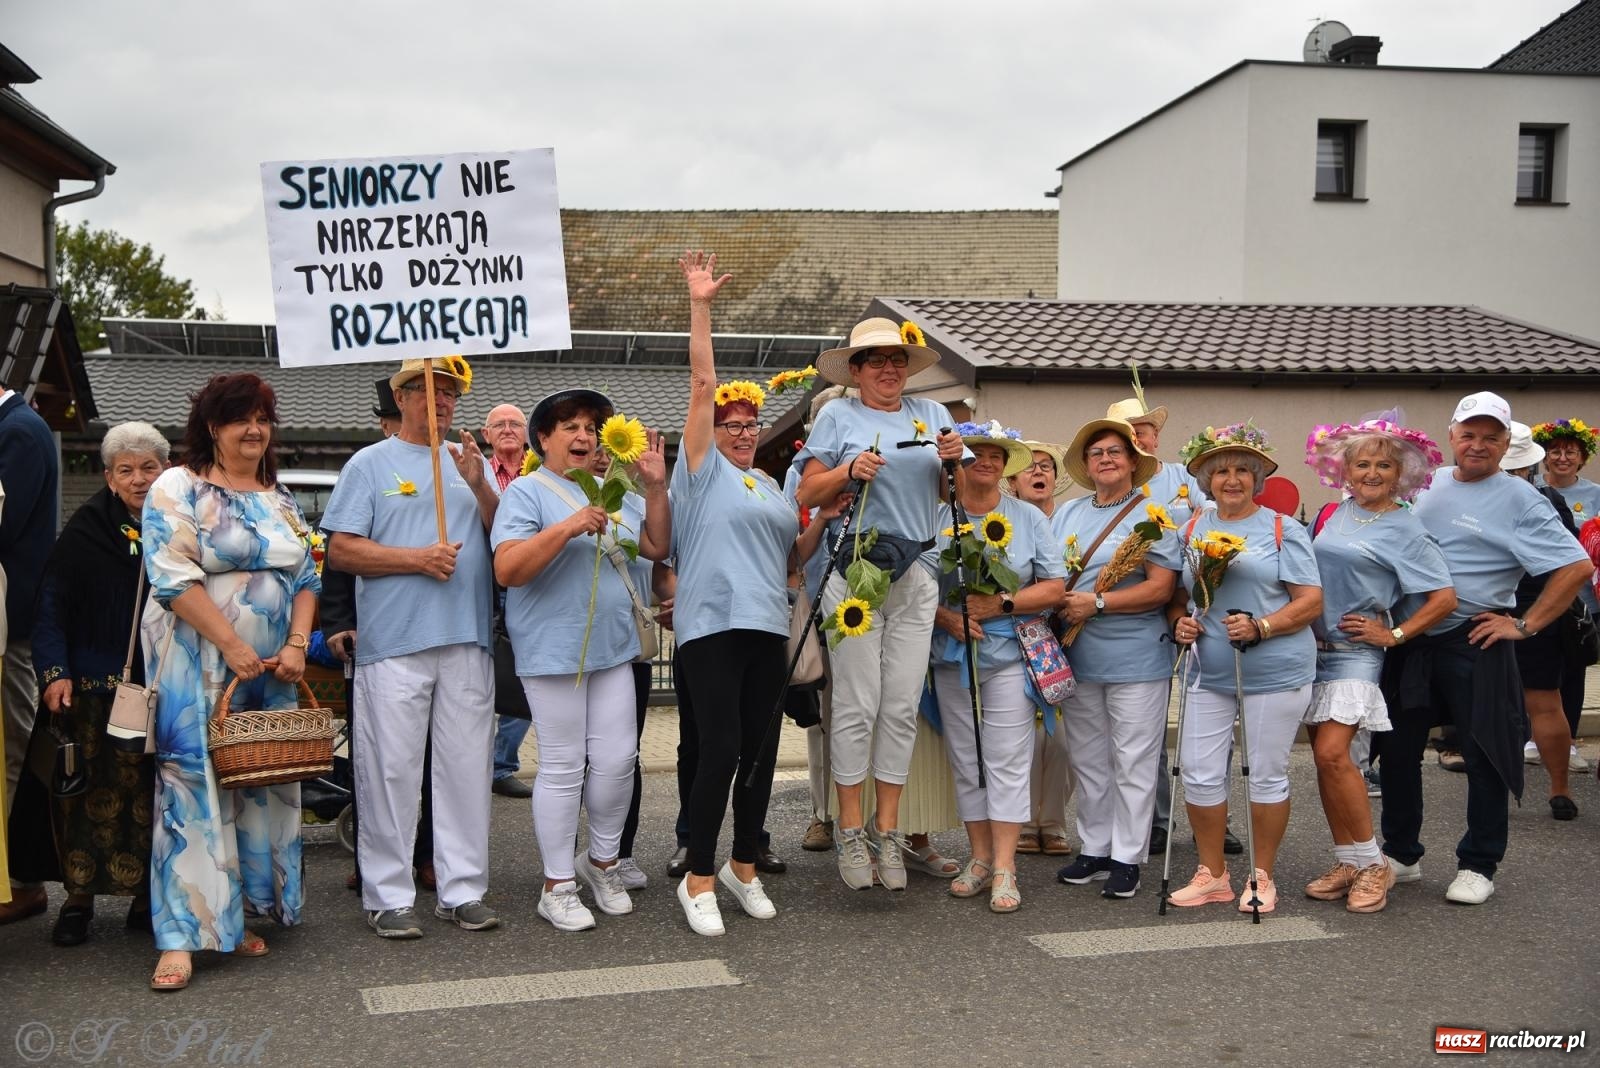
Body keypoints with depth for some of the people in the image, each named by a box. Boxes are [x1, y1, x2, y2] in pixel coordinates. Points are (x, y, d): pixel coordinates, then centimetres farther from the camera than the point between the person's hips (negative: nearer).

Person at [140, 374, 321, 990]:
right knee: (193, 786, -9)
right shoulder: (178, 488, -4)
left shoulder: (281, 500, 14)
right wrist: (234, 647, -19)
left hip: (272, 670, 6)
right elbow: (174, 578, -14)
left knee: (261, 786, 8)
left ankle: (237, 916, 19)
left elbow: (306, 579, 11)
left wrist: (296, 645, -5)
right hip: (198, 667, -6)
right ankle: (182, 936, -7)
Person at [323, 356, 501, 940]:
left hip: (467, 640, 4)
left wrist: (480, 487, -6)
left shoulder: (473, 464, 17)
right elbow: (340, 550, -3)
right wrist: (416, 558, -12)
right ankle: (388, 896, 5)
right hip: (393, 644, -4)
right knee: (391, 771, -3)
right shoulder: (371, 464, 6)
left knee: (466, 768, 5)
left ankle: (462, 890, 12)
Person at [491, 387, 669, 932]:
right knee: (564, 767, -1)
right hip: (553, 650, -6)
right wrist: (567, 528, -24)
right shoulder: (527, 492, -5)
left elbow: (656, 546, 13)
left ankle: (603, 860, 27)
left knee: (617, 758, 6)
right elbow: (507, 570, -16)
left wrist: (655, 488, 2)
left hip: (612, 647, 6)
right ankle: (558, 885, 10)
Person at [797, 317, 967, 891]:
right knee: (857, 705, -4)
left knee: (902, 706, 3)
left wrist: (954, 460, -2)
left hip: (916, 575, 3)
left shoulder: (932, 413, 16)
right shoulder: (838, 416, 7)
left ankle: (887, 829, 11)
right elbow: (808, 493, 2)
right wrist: (849, 470, -15)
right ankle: (850, 832, 6)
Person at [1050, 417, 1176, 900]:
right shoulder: (1068, 513, 13)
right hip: (1077, 658, 6)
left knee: (1132, 764, 1)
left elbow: (1160, 588, -13)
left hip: (1135, 660, -6)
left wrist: (1097, 603, -19)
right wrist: (1057, 608, -4)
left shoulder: (1152, 513, -5)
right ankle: (1094, 849, 24)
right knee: (1088, 761, 13)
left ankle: (1127, 858, 9)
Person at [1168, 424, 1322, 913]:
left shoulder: (1283, 531, -2)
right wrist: (1180, 621, -5)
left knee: (1267, 775, 4)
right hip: (1210, 673, 4)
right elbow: (1177, 595, 17)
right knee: (1199, 773, 2)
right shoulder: (1191, 530, 10)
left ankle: (1262, 877, 18)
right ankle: (1212, 874, 17)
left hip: (1276, 674, -4)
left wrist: (1260, 627, -20)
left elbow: (1311, 601, -6)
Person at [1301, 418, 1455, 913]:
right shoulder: (1335, 513, 11)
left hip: (1355, 653, -6)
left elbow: (1444, 598, -6)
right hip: (1313, 647, 6)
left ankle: (1372, 863, -5)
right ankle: (1347, 863, 14)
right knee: (1324, 756, 6)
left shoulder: (1405, 530, -5)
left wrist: (1394, 634, -8)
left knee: (1332, 752, -18)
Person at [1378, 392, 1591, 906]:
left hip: (1474, 645, -5)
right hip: (1410, 640, 5)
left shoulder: (1519, 500, -7)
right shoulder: (1427, 483, 9)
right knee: (1397, 750, 10)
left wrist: (1525, 624, -13)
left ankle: (1477, 867, 17)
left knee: (1484, 756, 3)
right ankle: (1401, 854, 25)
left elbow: (1577, 567, -13)